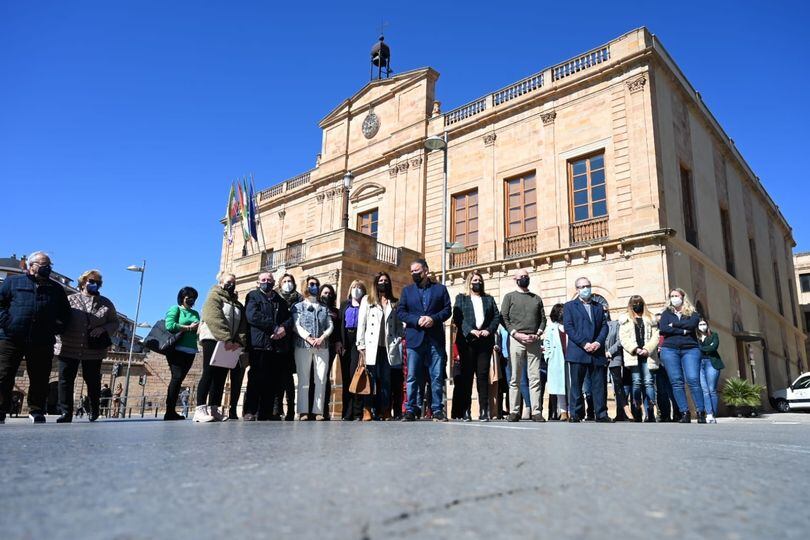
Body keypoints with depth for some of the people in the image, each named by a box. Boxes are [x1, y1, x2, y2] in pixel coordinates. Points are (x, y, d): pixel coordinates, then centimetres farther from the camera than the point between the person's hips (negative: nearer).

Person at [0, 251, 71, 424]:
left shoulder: (56, 289, 17)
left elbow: (65, 313, 21)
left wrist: (56, 328, 5)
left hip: (42, 343, 2)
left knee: (40, 379, 4)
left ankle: (36, 412, 15)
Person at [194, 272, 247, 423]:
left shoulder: (237, 304, 22)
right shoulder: (214, 296, 2)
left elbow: (242, 325, 10)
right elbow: (214, 319, -14)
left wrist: (239, 341, -9)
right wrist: (226, 339, -23)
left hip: (229, 344, 7)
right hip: (213, 340, -7)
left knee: (221, 376, 3)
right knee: (209, 374, -12)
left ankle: (213, 410, 4)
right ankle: (200, 410, -13)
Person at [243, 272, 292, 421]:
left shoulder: (280, 300, 24)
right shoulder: (253, 296, 10)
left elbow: (289, 318, 13)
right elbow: (253, 316, -7)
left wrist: (284, 328, -10)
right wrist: (274, 328, -12)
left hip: (278, 345, 4)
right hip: (259, 344, -4)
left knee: (273, 380, 1)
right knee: (256, 379, -7)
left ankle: (266, 412, 7)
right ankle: (249, 412, -1)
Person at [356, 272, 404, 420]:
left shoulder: (394, 303, 17)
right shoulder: (367, 300, 11)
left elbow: (399, 325, 16)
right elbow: (361, 324, 5)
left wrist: (399, 340, -1)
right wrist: (361, 347, -3)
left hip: (388, 347, 2)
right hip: (372, 347, -2)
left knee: (386, 380, 1)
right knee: (371, 380, -5)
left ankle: (385, 412, 4)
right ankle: (367, 411, -3)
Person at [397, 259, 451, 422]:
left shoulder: (440, 289, 11)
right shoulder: (407, 290, 14)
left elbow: (447, 310, 4)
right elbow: (400, 312, 5)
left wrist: (433, 318, -13)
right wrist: (417, 320, -10)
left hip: (436, 339, 0)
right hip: (414, 339, 1)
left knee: (437, 377, 1)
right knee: (412, 377, 0)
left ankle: (437, 410, 9)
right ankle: (410, 410, 5)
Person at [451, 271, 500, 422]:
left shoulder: (489, 299, 20)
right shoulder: (461, 298, 13)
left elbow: (497, 317, 10)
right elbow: (457, 318, 0)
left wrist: (489, 330, -7)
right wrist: (470, 331, -13)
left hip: (485, 341, 2)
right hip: (467, 341, -2)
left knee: (483, 375, -2)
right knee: (466, 375, -2)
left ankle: (484, 411, -1)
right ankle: (465, 411, 0)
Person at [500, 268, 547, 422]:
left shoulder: (537, 298, 18)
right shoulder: (509, 297, 9)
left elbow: (543, 319, 15)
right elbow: (504, 318, 1)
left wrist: (538, 334, -3)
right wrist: (517, 334, -9)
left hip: (534, 341, 2)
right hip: (516, 340, -2)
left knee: (535, 378, -1)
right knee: (515, 379, -1)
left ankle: (536, 411, 1)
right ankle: (514, 411, 2)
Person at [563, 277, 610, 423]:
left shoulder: (598, 307, 20)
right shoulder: (570, 306, 8)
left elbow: (604, 326, 10)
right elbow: (568, 327, -3)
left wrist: (598, 342, -8)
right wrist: (584, 344, -13)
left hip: (597, 352, 3)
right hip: (577, 352, -3)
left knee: (600, 385, 2)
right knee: (576, 385, 0)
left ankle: (601, 414, 8)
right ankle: (575, 415, 5)